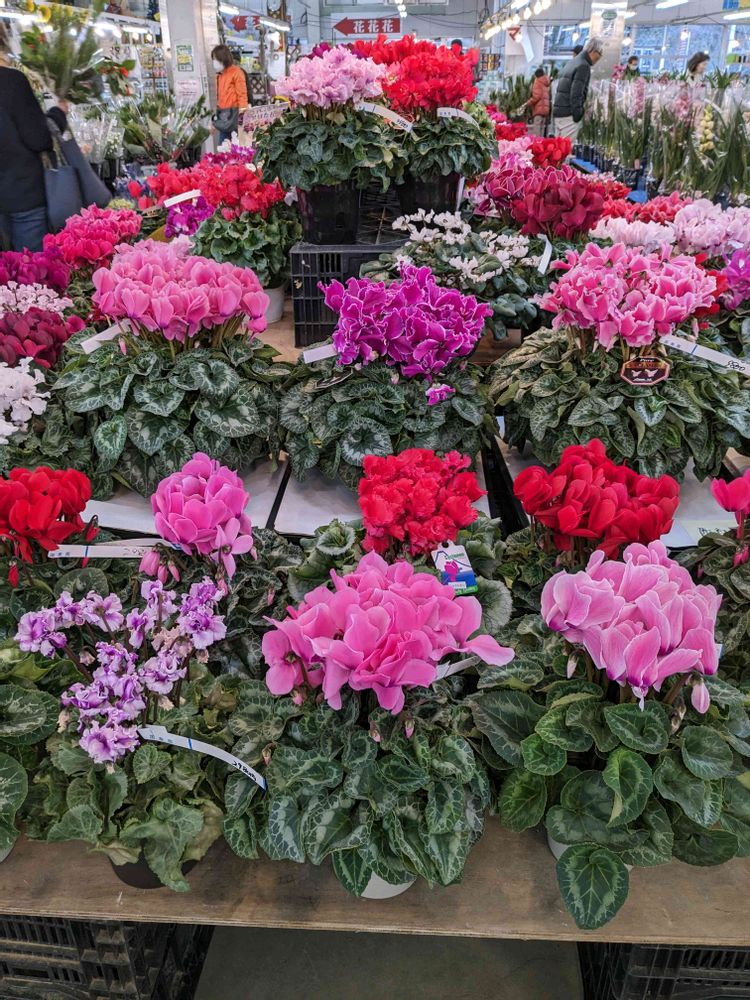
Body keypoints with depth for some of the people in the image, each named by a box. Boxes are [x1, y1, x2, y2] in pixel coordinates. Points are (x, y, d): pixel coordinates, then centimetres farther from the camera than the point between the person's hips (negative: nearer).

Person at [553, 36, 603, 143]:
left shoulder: (571, 63, 19)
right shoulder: (583, 66, -8)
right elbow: (576, 93, -17)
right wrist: (577, 115, -15)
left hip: (558, 112, 9)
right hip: (569, 114, -9)